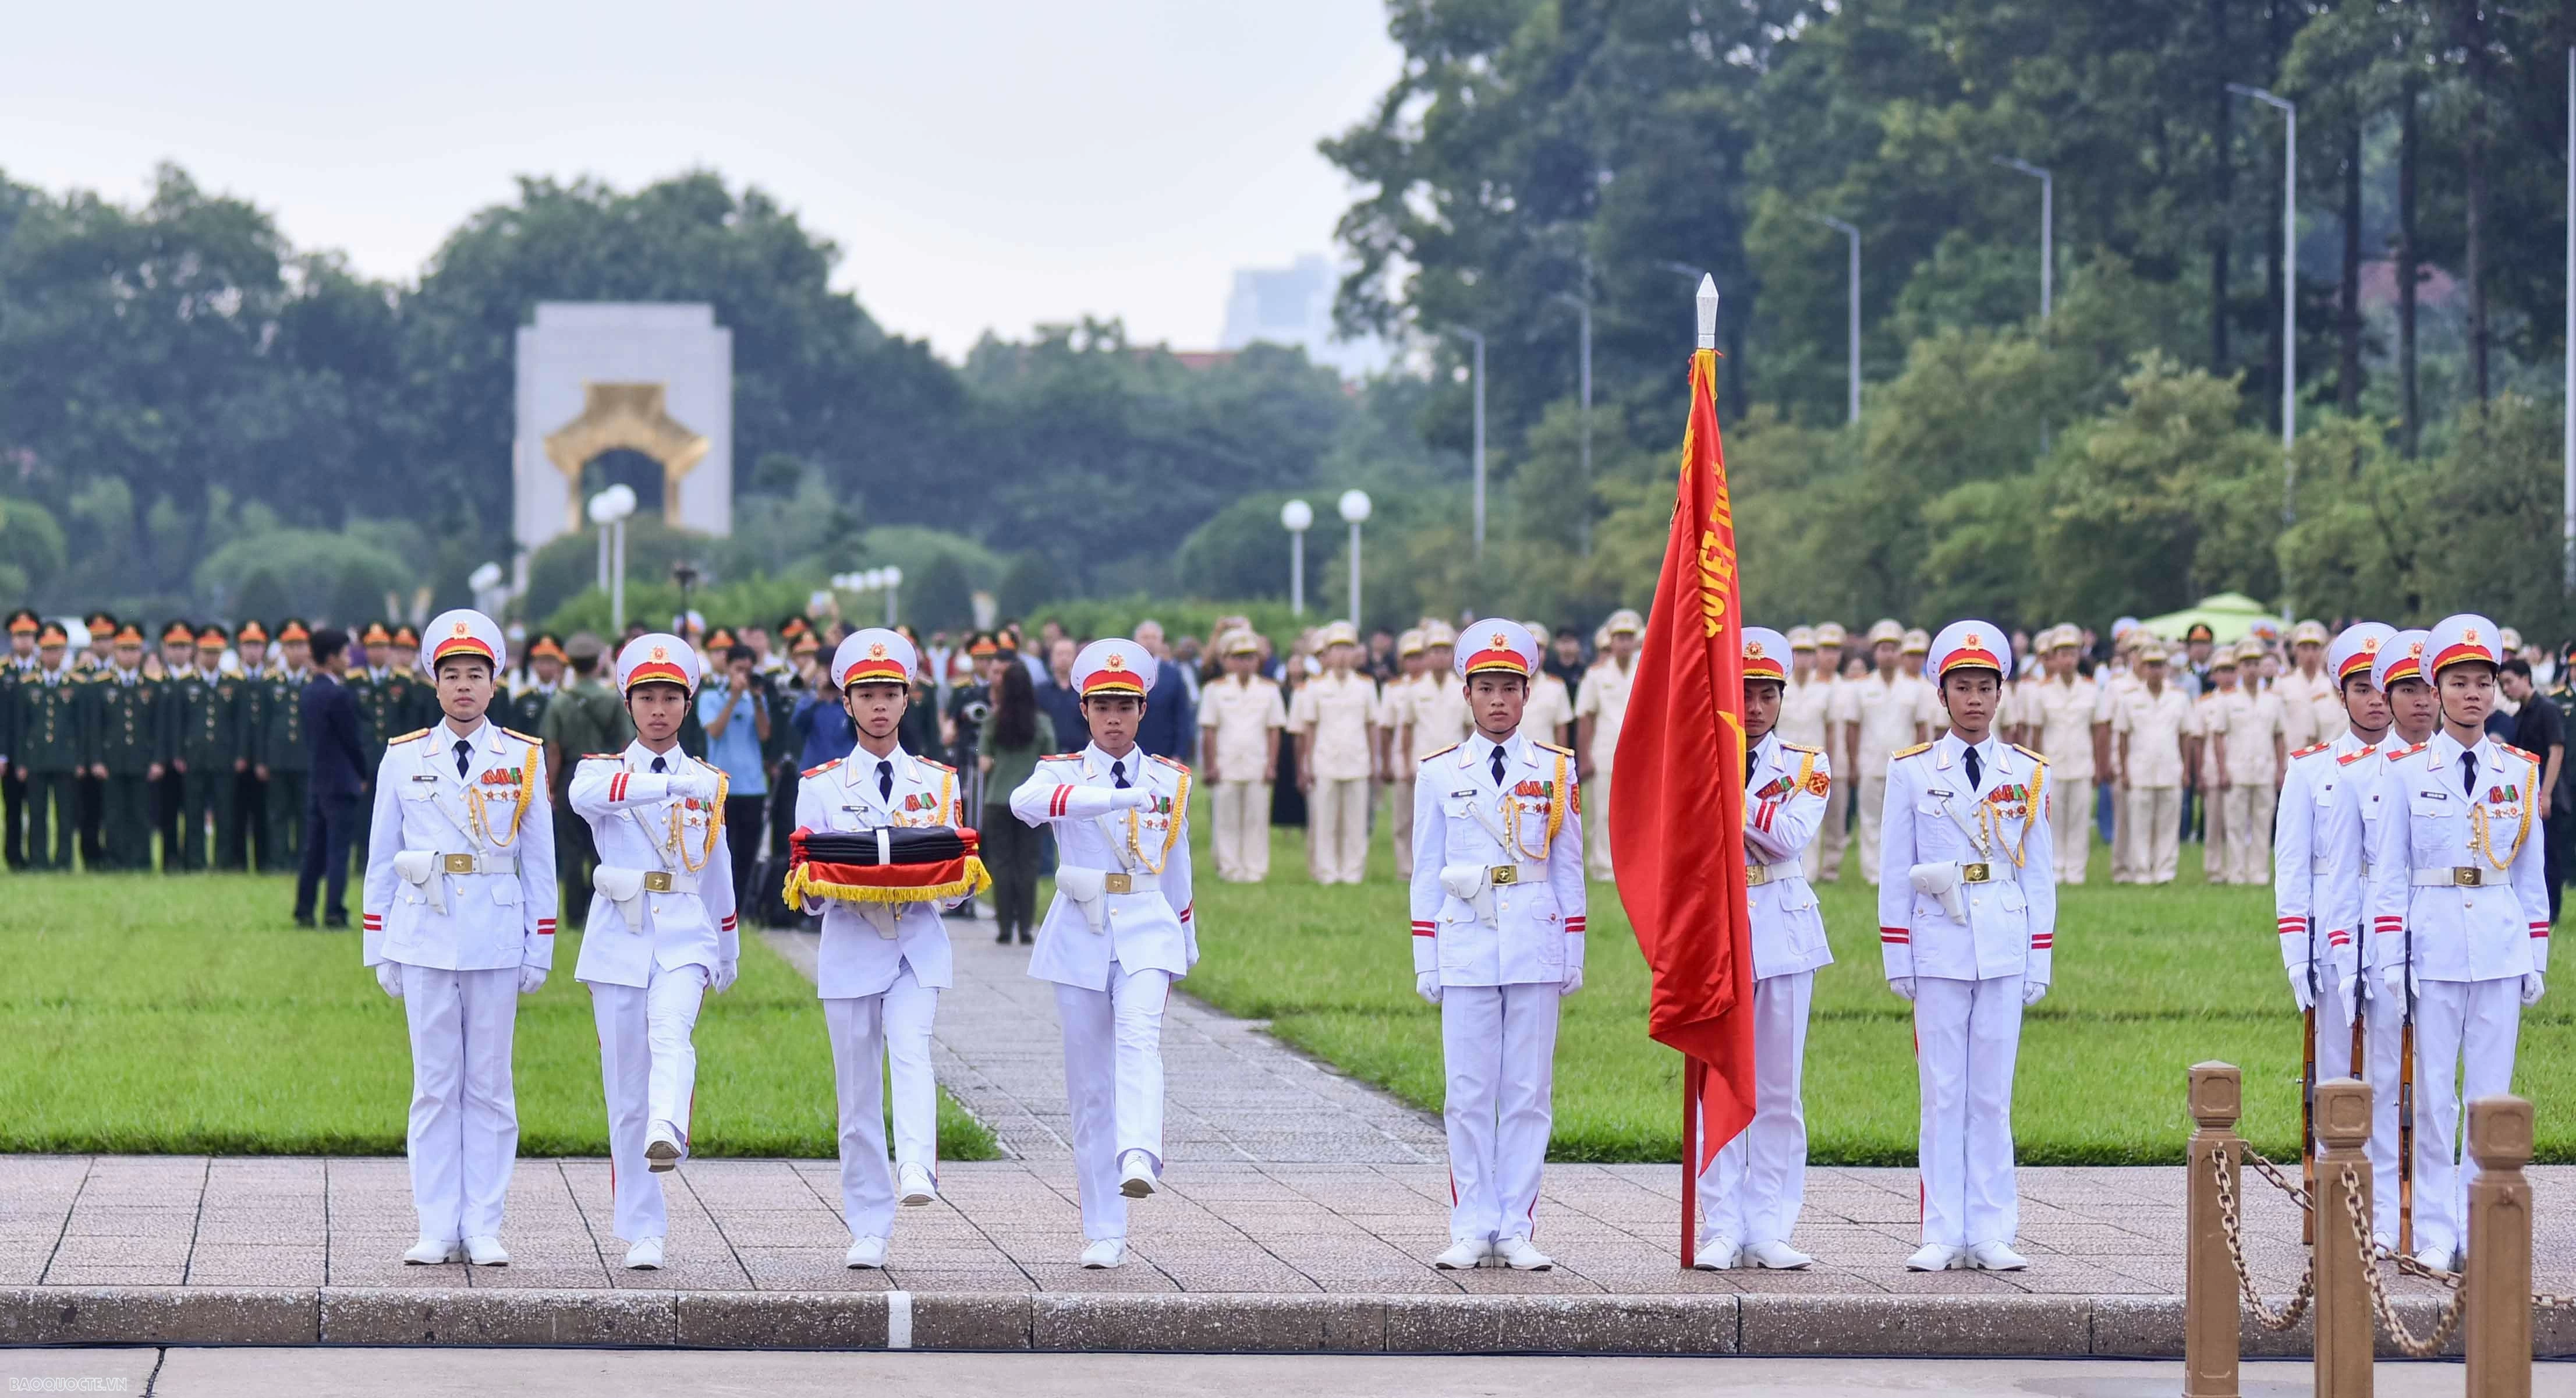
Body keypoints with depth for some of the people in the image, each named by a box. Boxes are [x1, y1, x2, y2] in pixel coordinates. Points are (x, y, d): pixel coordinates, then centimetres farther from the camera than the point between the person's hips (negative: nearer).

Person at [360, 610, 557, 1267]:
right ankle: (437, 1229, 5)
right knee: (435, 1085, 2)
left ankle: (483, 1229, 7)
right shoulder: (403, 759, 5)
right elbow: (381, 859, 9)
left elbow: (539, 861, 6)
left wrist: (540, 949, 3)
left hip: (497, 936, 0)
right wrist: (379, 949, 6)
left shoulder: (524, 758, 4)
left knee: (489, 1084, 3)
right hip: (423, 935, 0)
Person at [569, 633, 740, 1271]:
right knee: (627, 1089, 0)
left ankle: (666, 1134, -56)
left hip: (684, 937, 0)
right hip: (620, 939, 0)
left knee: (671, 1034, -30)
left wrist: (728, 952, 31)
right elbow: (586, 794, -22)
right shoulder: (603, 769, 5)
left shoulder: (708, 781, 12)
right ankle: (643, 1231, 7)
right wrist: (670, 785, -35)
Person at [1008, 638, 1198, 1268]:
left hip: (1147, 932, 0)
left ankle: (1138, 1159, -48)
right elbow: (1026, 802, -23)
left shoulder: (1170, 781, 10)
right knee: (1090, 1084, 1)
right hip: (1080, 935, 0)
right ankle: (1103, 1231, 7)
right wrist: (1114, 796, -35)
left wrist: (1183, 951, 26)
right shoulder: (1061, 772, 2)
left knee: (1139, 1039, -28)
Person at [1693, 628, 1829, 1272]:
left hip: (1784, 934, 1)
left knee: (1779, 1091, 2)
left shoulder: (1806, 765, 7)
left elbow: (1792, 834, -11)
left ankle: (1769, 1231, 5)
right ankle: (1722, 1230, 0)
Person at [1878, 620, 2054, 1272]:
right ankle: (1943, 1236, 3)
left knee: (1992, 1095, 2)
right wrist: (1897, 961, 0)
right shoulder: (1911, 771, 4)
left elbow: (2039, 874, 9)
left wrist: (2039, 964, 4)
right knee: (1943, 1093, 0)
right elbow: (1895, 872, 5)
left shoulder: (2028, 773, 8)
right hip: (1937, 946, -1)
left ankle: (1990, 1235, 5)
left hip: (2005, 948, 1)